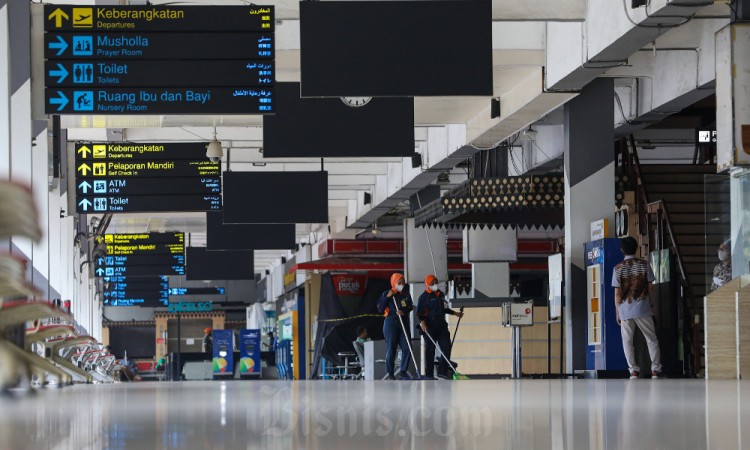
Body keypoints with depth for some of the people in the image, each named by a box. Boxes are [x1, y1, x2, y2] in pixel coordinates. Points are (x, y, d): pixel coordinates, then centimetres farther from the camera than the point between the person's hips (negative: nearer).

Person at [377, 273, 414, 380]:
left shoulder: (406, 295, 12)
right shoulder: (386, 294, 2)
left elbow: (410, 307, 9)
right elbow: (380, 309, -4)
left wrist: (404, 312, -12)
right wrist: (387, 297, -14)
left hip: (403, 323, 4)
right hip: (391, 324, -4)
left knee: (406, 348, -5)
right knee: (391, 349, -4)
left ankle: (403, 371, 5)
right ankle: (389, 374, 1)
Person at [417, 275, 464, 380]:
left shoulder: (441, 295, 15)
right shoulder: (424, 297, -5)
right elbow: (419, 312, -10)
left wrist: (455, 313, 29)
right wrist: (422, 322, -25)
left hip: (442, 325, 6)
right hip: (430, 327, -6)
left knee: (446, 347, -4)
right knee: (430, 351, -2)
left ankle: (442, 372, -1)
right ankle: (429, 374, 4)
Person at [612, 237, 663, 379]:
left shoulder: (618, 268, -1)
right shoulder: (644, 265, 0)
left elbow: (617, 293, 0)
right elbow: (650, 287, 2)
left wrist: (617, 313, 6)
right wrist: (651, 305, 13)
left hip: (625, 309, 0)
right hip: (642, 308, 0)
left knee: (627, 341, 7)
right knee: (651, 339, 7)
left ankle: (633, 370, -1)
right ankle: (655, 370, 1)